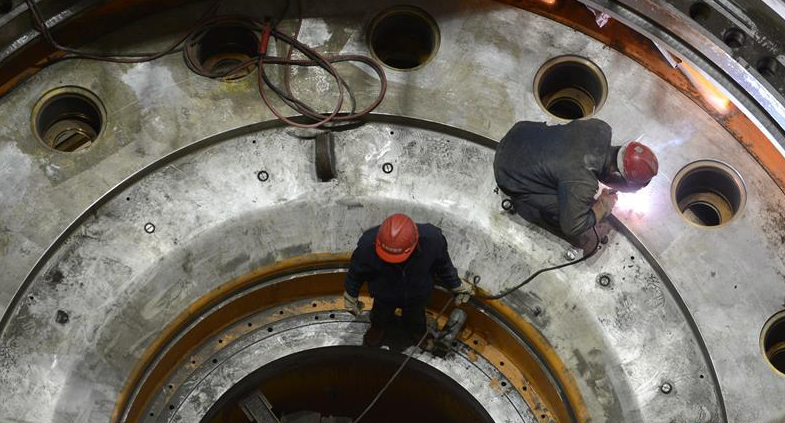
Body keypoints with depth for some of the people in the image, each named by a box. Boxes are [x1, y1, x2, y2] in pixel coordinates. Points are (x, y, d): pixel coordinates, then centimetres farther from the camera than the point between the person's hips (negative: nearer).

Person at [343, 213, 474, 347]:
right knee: (381, 315, 35)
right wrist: (351, 295, -2)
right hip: (384, 294, 0)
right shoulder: (368, 244, -43)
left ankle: (419, 331, 71)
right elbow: (357, 270, -19)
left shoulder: (432, 239, -42)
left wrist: (456, 285, 1)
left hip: (417, 294, 1)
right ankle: (378, 328, 71)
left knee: (415, 316, 35)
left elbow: (442, 264, -16)